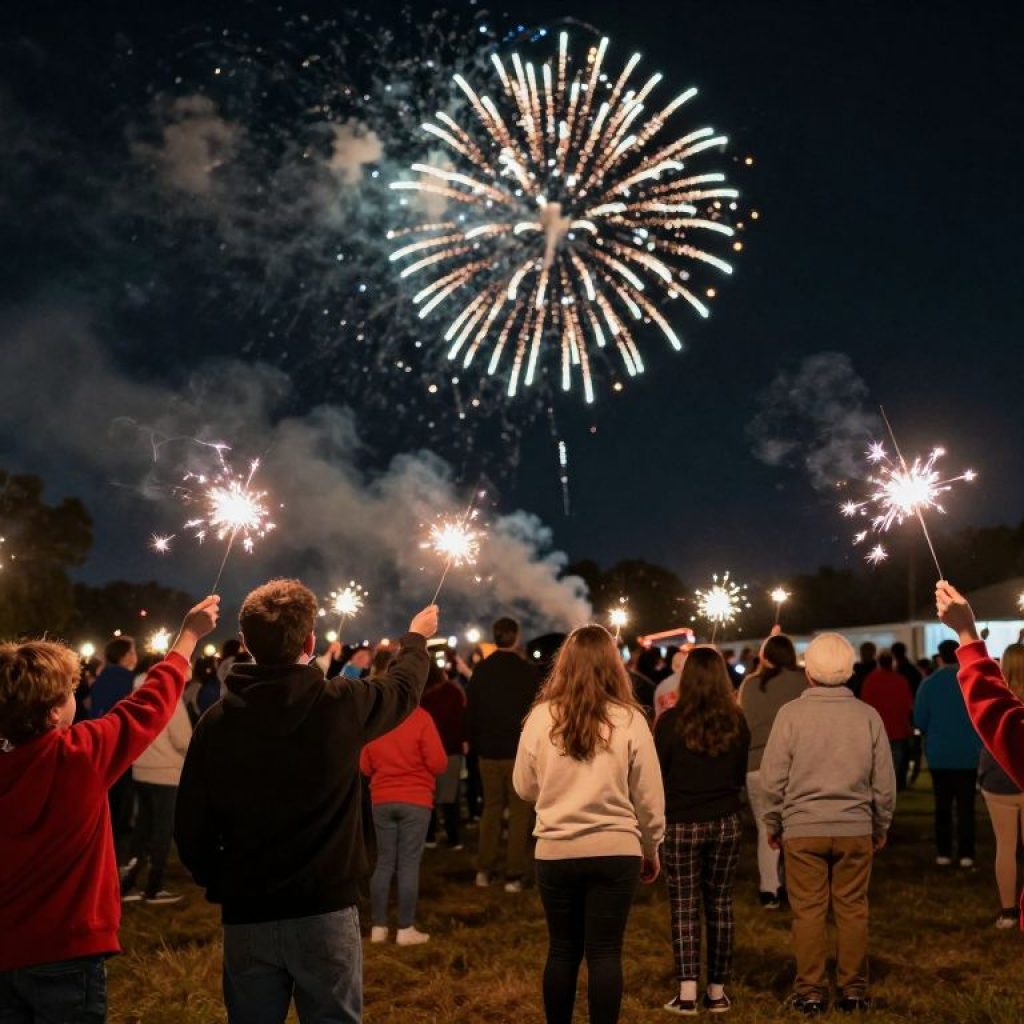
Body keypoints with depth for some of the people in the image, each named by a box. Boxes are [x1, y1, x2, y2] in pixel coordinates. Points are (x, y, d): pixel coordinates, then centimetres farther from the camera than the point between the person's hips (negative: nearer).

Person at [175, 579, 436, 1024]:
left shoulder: (217, 721, -7)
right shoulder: (341, 705, -10)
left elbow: (190, 827, -2)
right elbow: (404, 686, 13)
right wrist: (416, 638, 34)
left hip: (246, 917, 2)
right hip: (326, 912, -2)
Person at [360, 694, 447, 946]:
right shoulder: (419, 717, -12)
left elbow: (364, 767, 6)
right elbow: (438, 763, -12)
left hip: (382, 800, 3)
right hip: (416, 800, -3)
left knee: (384, 863, 11)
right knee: (409, 864, 2)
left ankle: (378, 927, 14)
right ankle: (406, 929, 5)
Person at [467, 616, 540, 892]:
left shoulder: (481, 670, -1)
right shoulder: (527, 670, -11)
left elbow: (472, 710, 4)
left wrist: (475, 743, 14)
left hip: (488, 749, 3)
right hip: (520, 748, -3)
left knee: (491, 808, 15)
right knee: (518, 811, 3)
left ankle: (484, 869, 14)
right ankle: (514, 875, 1)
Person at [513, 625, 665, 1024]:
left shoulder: (542, 717, -5)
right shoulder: (629, 719, -6)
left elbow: (524, 787, 5)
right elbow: (648, 796, 1)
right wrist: (651, 848, 14)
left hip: (556, 852, 1)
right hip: (615, 851, -1)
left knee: (562, 951, 13)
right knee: (605, 953, 6)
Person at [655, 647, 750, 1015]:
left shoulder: (671, 721, -12)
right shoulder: (736, 722, -3)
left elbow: (657, 777, -4)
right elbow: (742, 776, 8)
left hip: (681, 825, -2)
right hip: (725, 824, 3)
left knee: (684, 908, 4)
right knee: (719, 905, 11)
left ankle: (687, 992, -1)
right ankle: (717, 991, 16)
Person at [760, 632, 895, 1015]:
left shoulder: (791, 713, -9)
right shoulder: (868, 715, -3)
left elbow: (773, 778, -5)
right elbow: (884, 782, 3)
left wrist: (774, 824, 9)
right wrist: (881, 826, 17)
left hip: (803, 829, -1)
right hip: (856, 829, 2)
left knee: (809, 912, 6)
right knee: (852, 910, 10)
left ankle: (810, 993, 11)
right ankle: (853, 990, 16)